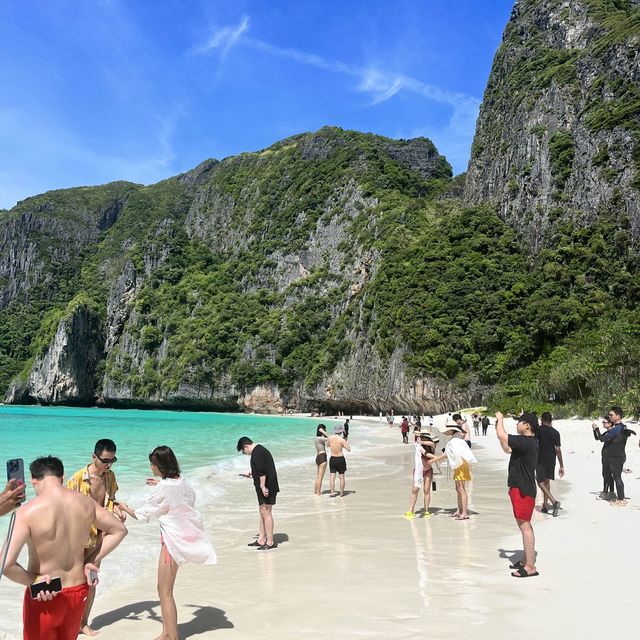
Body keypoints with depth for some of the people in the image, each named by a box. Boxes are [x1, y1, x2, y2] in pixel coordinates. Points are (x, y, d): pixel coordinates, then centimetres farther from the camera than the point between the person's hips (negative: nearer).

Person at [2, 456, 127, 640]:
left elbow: (5, 565, -28)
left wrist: (32, 581, -12)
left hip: (43, 596, -4)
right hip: (79, 592, 4)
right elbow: (119, 530, 4)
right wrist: (91, 562, 4)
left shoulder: (28, 511, -21)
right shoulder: (85, 502, -7)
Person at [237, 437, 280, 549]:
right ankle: (261, 540, 23)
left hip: (265, 488, -11)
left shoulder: (257, 452, -15)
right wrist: (252, 475, 35)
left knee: (266, 513, -5)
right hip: (267, 487, 11)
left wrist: (262, 486, -24)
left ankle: (270, 542, 1)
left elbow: (262, 471, -24)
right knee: (263, 513, 15)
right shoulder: (261, 449, 17)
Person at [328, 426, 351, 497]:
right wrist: (346, 443, 7)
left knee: (332, 477, 5)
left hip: (332, 459, 3)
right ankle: (341, 493, 17)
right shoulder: (342, 439, -15)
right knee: (341, 477, 9)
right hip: (340, 459, -3)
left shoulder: (330, 438, -3)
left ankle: (332, 493, 2)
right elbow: (349, 449, -10)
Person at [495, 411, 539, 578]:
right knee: (524, 525, 17)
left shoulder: (525, 442, -21)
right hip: (521, 488, 11)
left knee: (525, 526, -6)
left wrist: (500, 418, -10)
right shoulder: (528, 442, 12)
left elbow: (502, 436, -27)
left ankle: (530, 567, 0)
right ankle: (526, 560, 28)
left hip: (523, 490, -11)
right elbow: (507, 449, 23)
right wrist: (499, 427, 16)